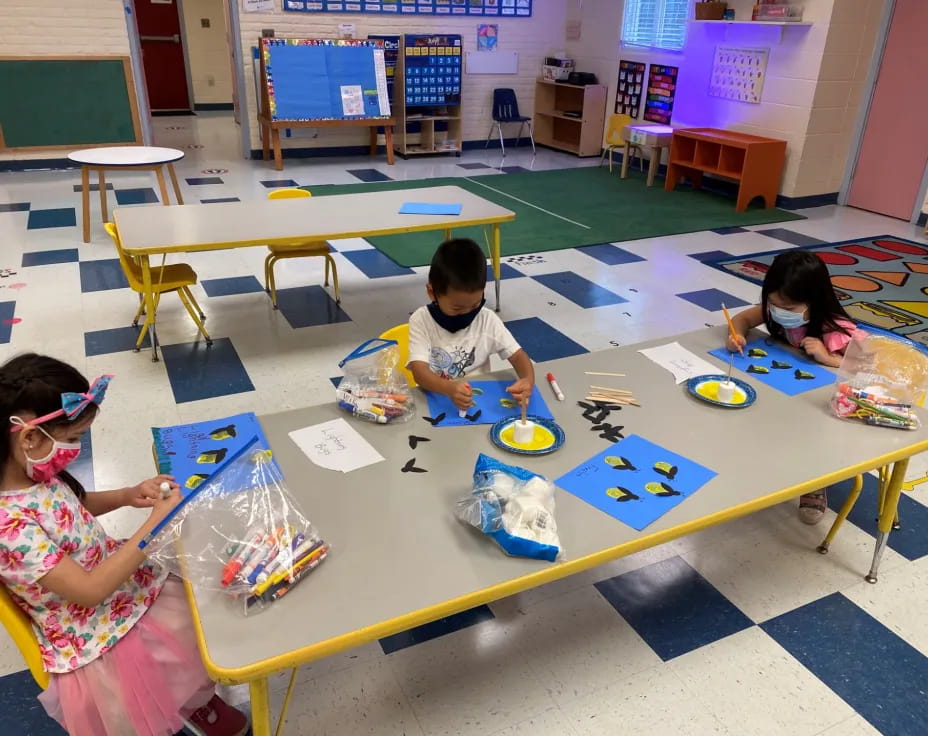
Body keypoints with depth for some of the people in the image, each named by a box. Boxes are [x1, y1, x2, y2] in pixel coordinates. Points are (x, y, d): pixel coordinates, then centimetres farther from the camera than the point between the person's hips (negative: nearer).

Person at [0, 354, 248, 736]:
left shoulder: (34, 472, -8)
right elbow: (90, 591, -29)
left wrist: (127, 496, -4)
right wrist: (155, 524, -27)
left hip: (129, 584, 7)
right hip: (100, 639, -7)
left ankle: (196, 697, 30)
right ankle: (194, 705, 30)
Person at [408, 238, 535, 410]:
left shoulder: (487, 320, -4)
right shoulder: (421, 320, -10)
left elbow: (517, 355, -2)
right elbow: (419, 372, -19)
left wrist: (528, 380, -23)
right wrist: (449, 388, -38)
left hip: (480, 399, 2)